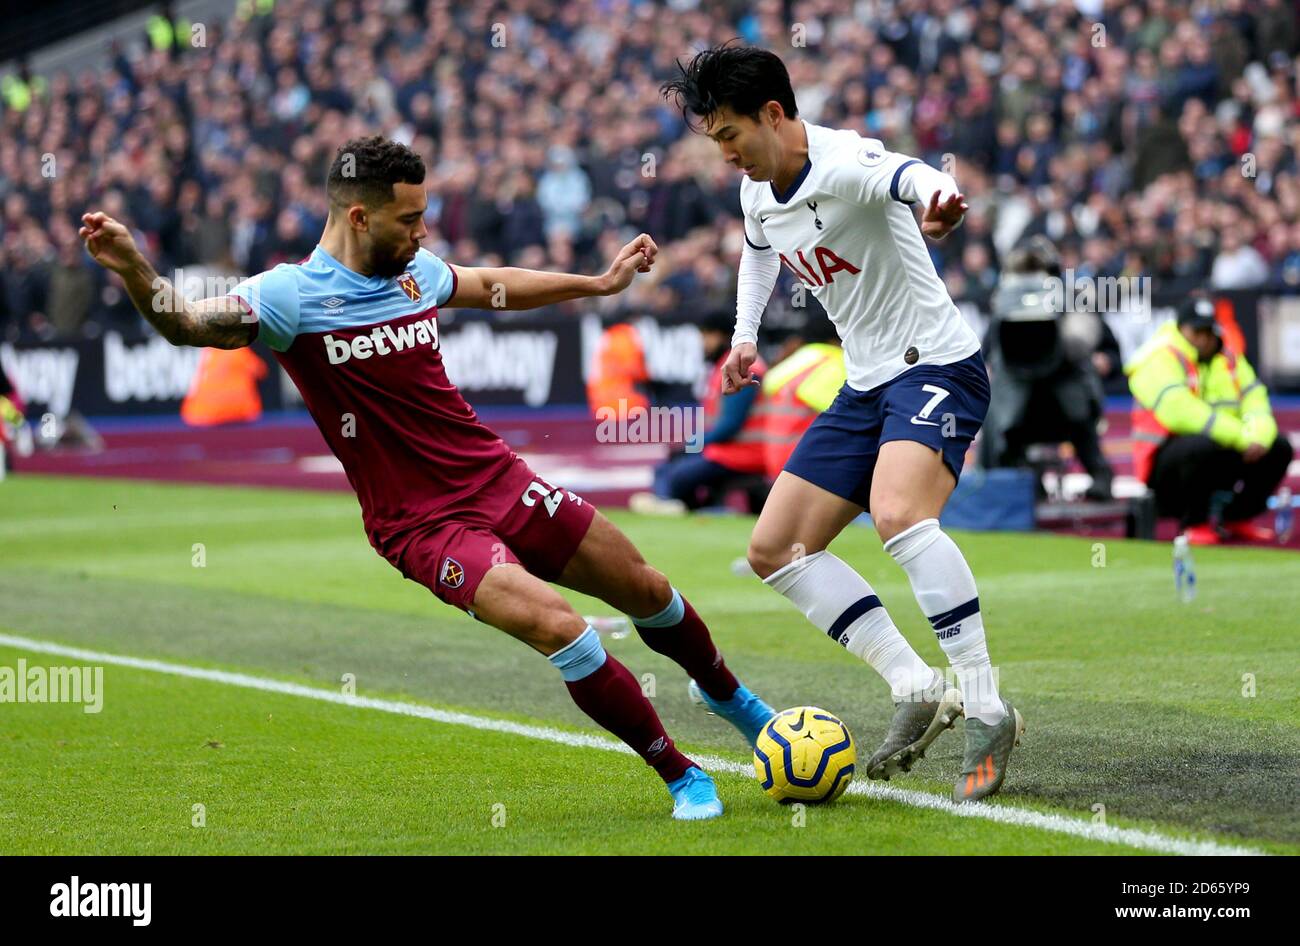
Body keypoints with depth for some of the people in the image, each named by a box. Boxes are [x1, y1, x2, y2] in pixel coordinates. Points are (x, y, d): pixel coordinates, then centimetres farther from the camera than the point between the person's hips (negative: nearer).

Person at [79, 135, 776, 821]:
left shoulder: (415, 271, 4)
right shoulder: (292, 295, -14)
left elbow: (494, 286, 24)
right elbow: (183, 324, -24)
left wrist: (599, 283, 30)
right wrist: (131, 268, -43)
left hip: (500, 479, 7)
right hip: (423, 525, -7)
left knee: (646, 591, 15)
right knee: (557, 627, -25)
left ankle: (729, 696, 46)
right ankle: (681, 776, -7)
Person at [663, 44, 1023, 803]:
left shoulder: (845, 164, -22)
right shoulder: (757, 190, 5)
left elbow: (909, 174, -47)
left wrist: (937, 199, -70)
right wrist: (745, 336, 19)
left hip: (938, 367, -10)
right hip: (867, 385, 10)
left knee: (897, 512, -35)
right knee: (776, 548, 5)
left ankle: (988, 712, -28)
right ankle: (919, 691, 2)